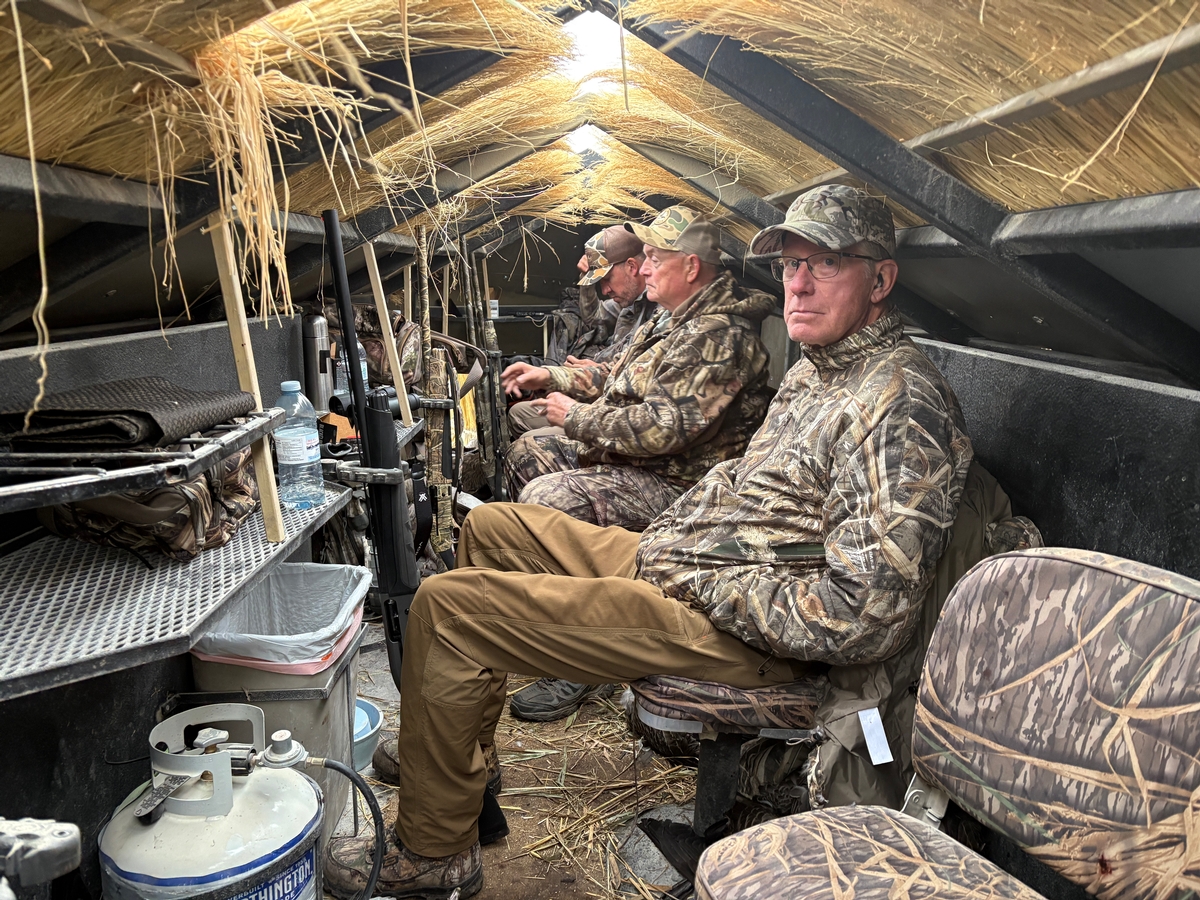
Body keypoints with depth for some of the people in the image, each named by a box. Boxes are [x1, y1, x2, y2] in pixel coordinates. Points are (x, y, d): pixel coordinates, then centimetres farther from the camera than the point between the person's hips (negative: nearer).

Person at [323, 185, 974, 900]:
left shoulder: (902, 404, -20)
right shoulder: (817, 368, 12)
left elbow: (864, 616, -27)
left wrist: (708, 585, -18)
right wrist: (666, 539, 8)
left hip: (729, 631, -10)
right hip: (674, 562, 10)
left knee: (444, 605, -13)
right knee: (493, 526, 20)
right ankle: (458, 753, 31)